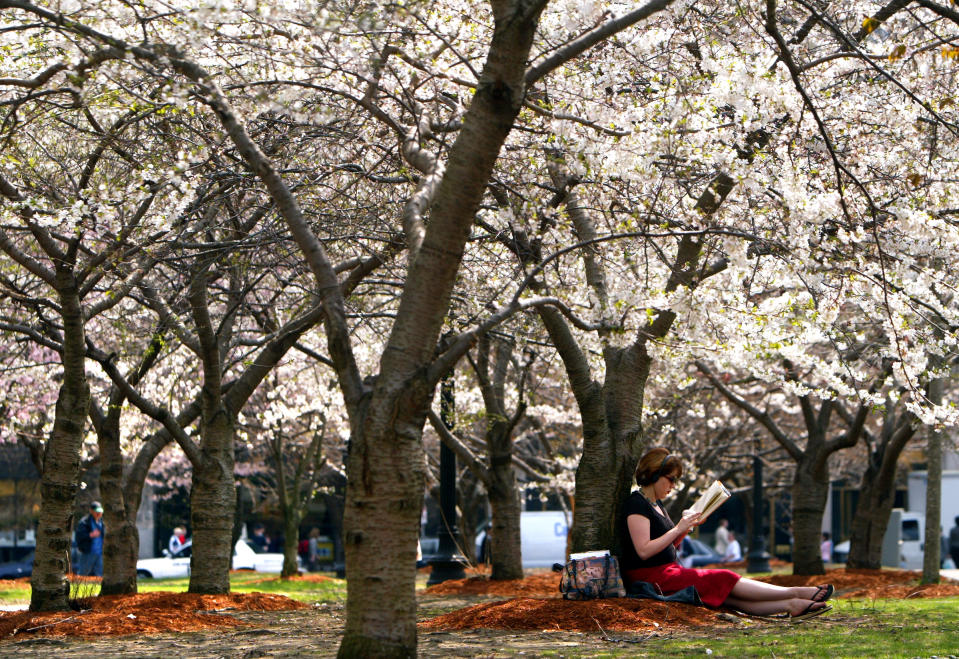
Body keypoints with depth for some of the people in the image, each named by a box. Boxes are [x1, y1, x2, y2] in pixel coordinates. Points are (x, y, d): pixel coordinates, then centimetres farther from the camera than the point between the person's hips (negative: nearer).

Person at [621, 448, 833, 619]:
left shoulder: (656, 505, 20)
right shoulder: (637, 504, -11)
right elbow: (644, 550, -20)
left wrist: (686, 528, 5)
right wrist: (678, 529, -16)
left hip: (668, 570, 9)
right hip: (650, 576, -9)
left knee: (725, 594, -9)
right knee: (724, 580, -15)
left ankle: (790, 605, -24)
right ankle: (796, 593, -17)